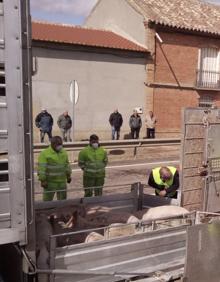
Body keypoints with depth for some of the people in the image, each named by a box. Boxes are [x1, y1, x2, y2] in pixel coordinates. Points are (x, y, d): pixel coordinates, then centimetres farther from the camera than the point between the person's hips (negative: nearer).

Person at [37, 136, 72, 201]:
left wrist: (68, 175, 17)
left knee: (63, 199, 17)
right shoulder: (45, 154, -14)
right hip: (50, 182, -6)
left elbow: (67, 164, 17)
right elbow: (41, 168, -17)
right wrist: (43, 180, -20)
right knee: (47, 200, 0)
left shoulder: (64, 152, 6)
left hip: (62, 181, 6)